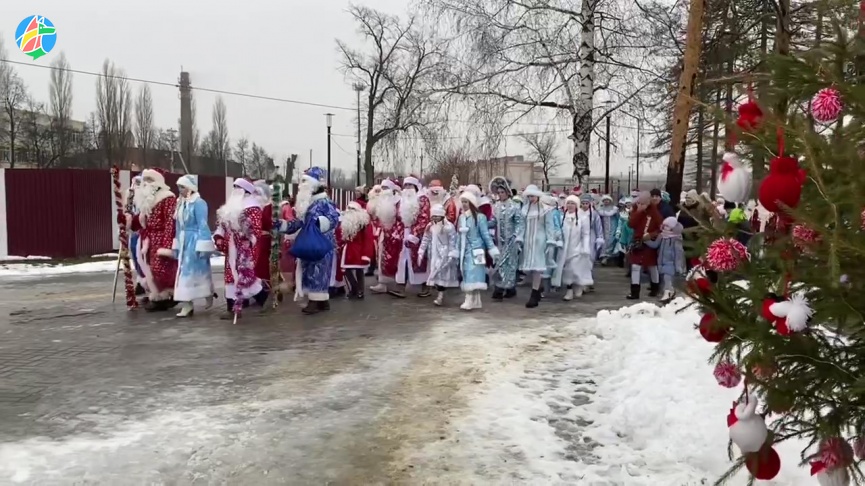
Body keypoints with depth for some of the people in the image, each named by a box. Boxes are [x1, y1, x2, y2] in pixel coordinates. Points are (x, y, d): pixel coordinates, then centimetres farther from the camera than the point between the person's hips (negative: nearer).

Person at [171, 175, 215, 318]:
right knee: (184, 271, 7)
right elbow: (178, 225, 15)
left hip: (195, 241, -8)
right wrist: (176, 245, 16)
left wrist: (202, 246, -20)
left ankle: (188, 305, 5)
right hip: (184, 242, 8)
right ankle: (187, 304, 12)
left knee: (190, 271, -4)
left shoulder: (199, 203, -14)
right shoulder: (181, 203, 10)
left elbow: (202, 225, -17)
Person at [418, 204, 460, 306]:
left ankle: (440, 297, -11)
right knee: (435, 274, 8)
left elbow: (452, 242, -11)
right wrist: (421, 253, 6)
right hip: (434, 255, 6)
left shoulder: (449, 227, -11)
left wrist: (451, 255, -15)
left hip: (444, 255, -6)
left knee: (441, 274, -11)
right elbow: (425, 240, 9)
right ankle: (439, 295, 17)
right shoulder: (430, 226, 6)